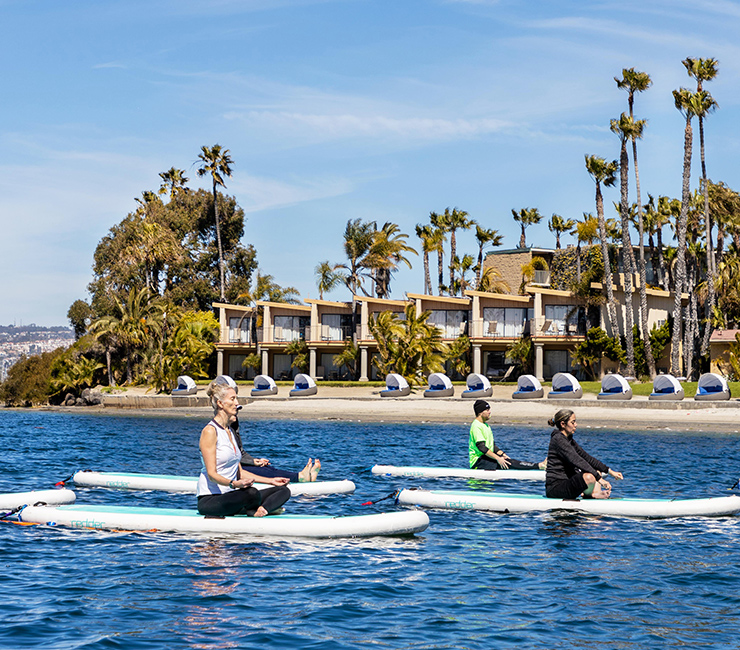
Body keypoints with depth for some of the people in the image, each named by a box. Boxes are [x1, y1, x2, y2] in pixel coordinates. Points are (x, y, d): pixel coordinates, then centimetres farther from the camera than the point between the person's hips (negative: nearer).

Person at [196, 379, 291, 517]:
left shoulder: (229, 432, 18)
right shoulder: (210, 431, -10)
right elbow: (211, 474, -18)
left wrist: (270, 480, 15)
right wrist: (234, 484, -35)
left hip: (228, 497, 9)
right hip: (209, 500, -9)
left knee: (283, 490, -3)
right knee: (252, 493, -39)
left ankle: (257, 511, -26)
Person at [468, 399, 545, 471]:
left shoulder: (486, 425, 19)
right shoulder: (476, 426, -14)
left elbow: (492, 445, 21)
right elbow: (481, 446, -23)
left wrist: (502, 455, 5)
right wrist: (498, 458, -25)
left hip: (487, 458, 10)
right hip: (478, 461, -10)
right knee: (507, 462, -24)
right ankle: (539, 466, -35)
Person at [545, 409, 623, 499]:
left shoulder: (569, 440, 16)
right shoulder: (558, 439, -15)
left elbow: (587, 457, 17)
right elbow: (577, 460, -25)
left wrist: (610, 471, 10)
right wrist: (599, 478, -29)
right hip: (555, 488, -11)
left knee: (597, 471, 19)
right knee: (589, 477, -33)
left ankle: (596, 493, -8)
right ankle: (591, 494, -3)